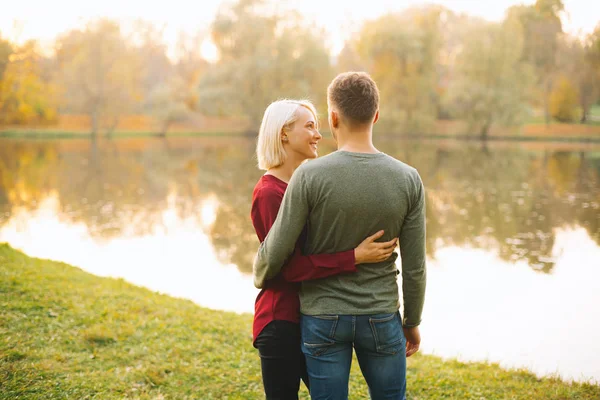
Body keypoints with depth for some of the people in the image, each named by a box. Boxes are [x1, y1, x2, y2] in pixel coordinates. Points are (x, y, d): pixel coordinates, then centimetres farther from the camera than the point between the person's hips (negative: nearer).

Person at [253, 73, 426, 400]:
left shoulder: (309, 176, -17)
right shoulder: (408, 180, -9)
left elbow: (276, 251, -11)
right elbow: (414, 267, -5)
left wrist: (260, 278, 12)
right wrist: (412, 321, 10)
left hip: (323, 317, -1)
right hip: (381, 317, 2)